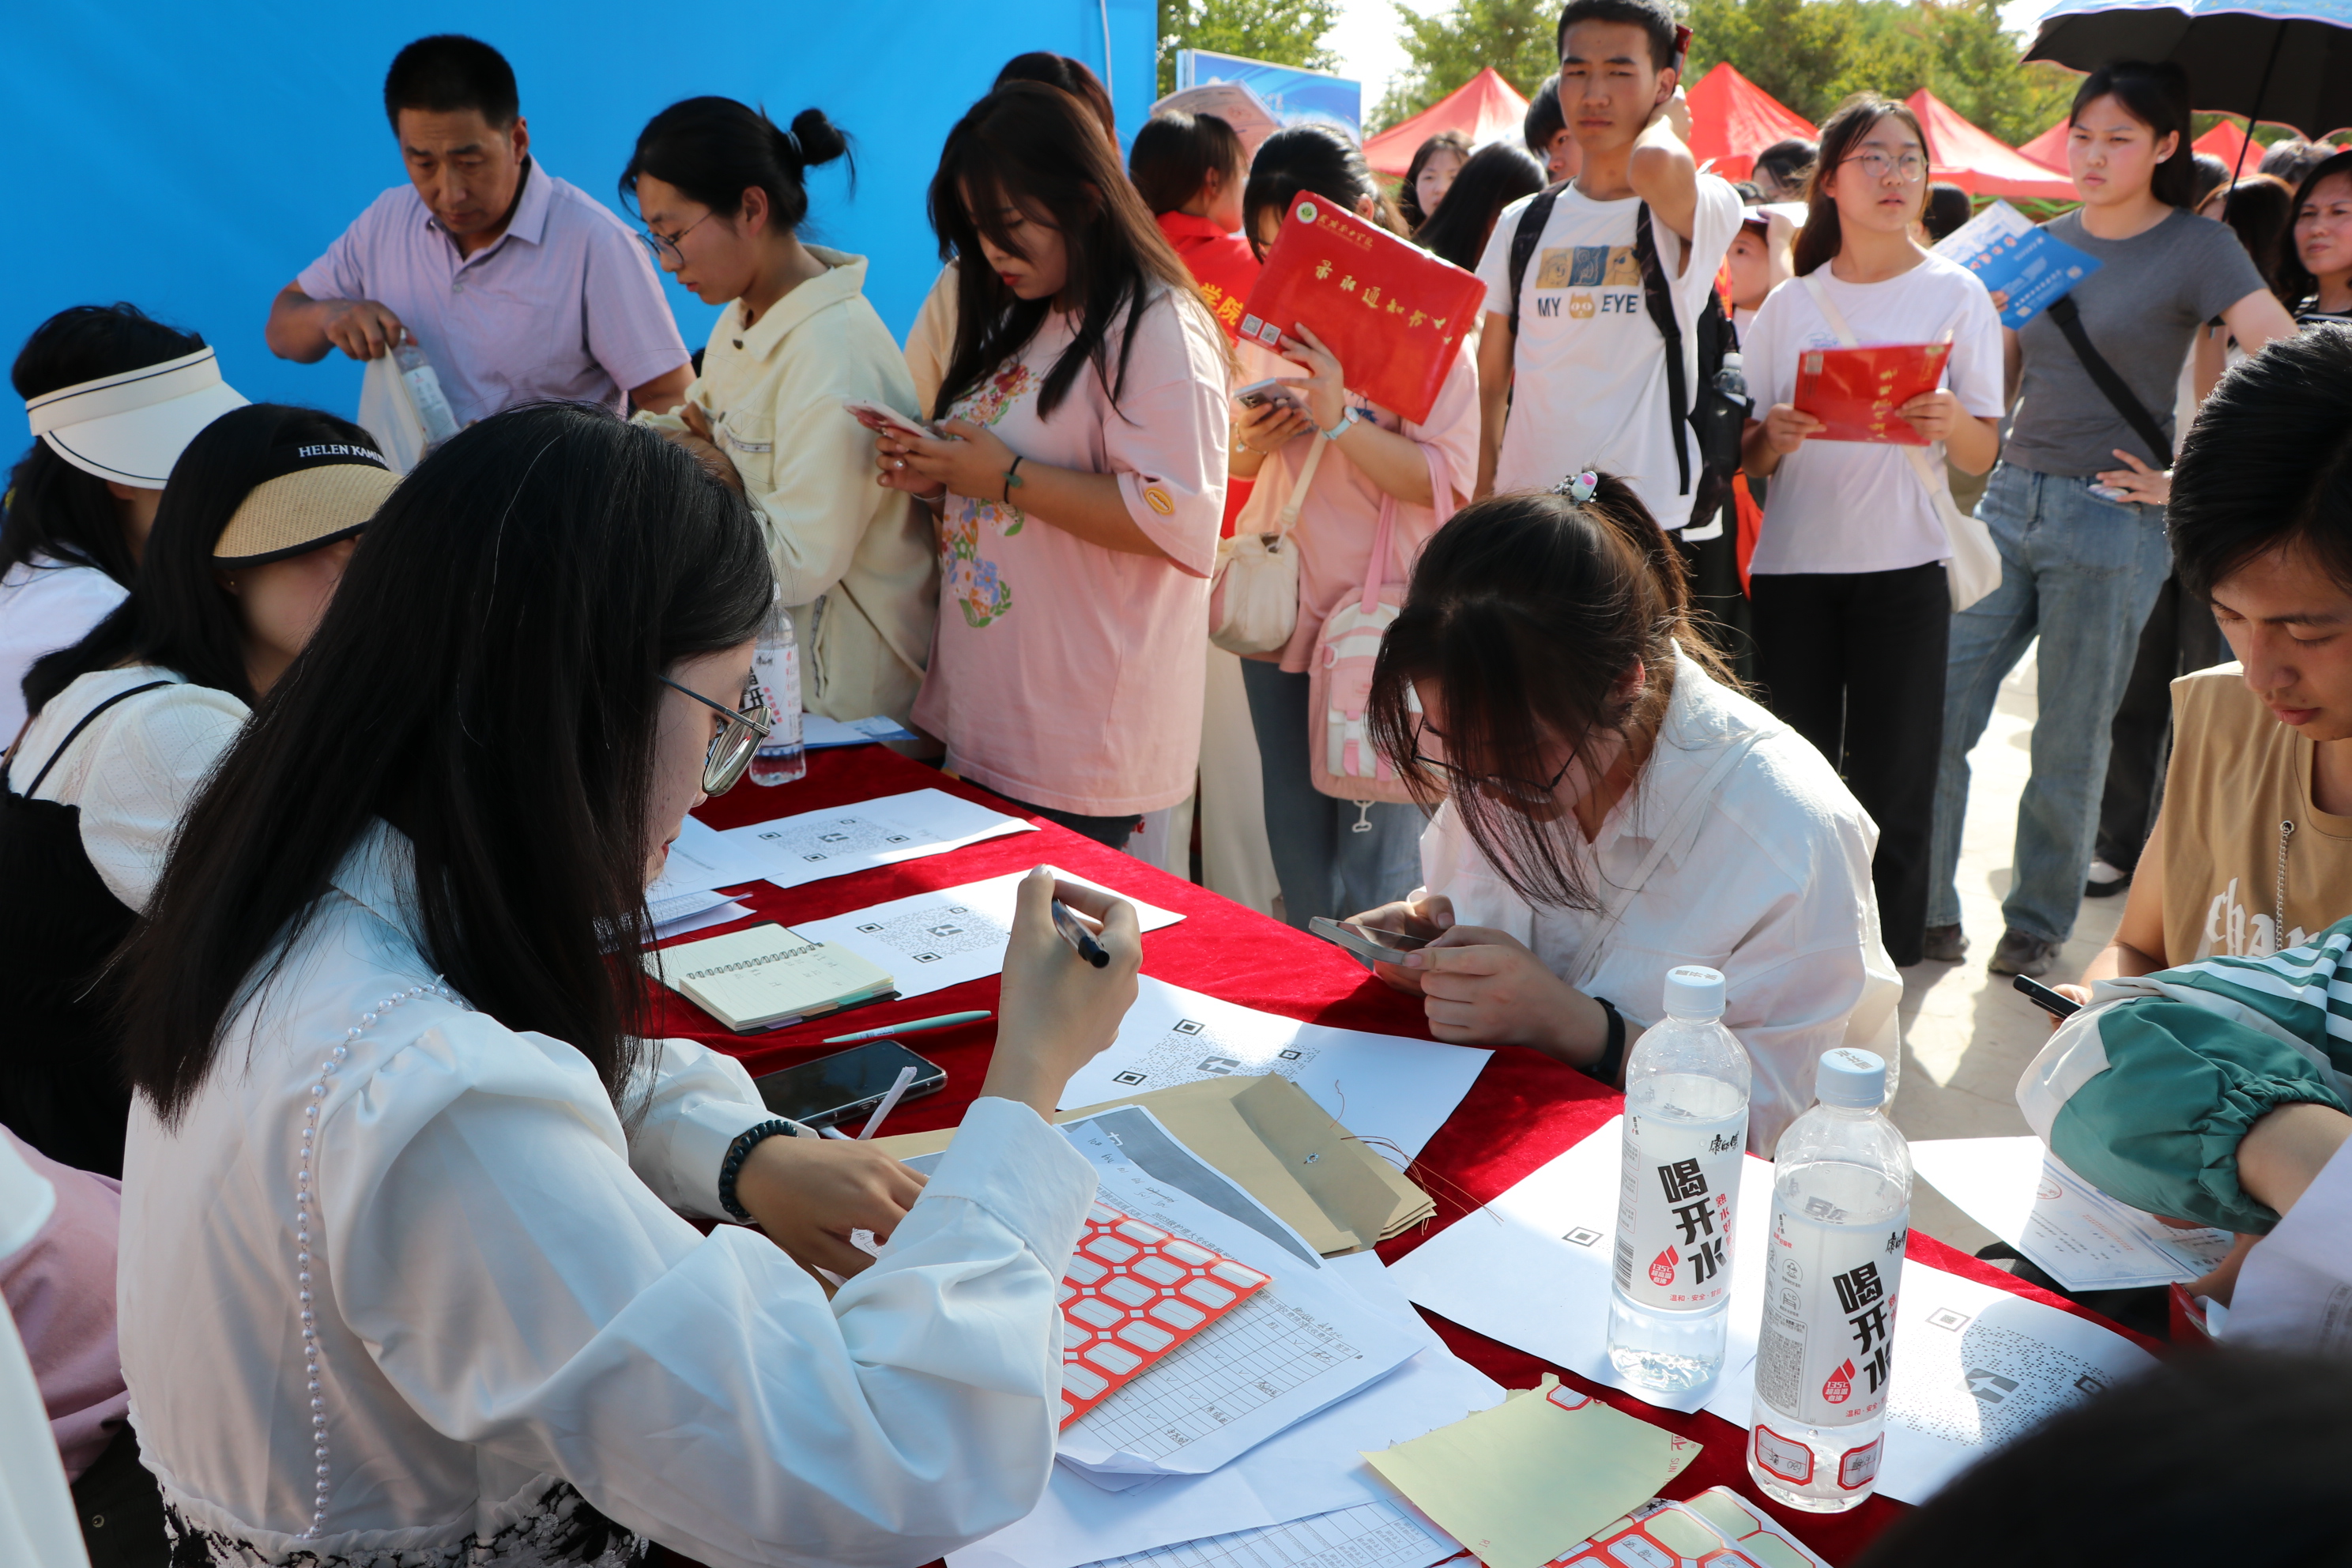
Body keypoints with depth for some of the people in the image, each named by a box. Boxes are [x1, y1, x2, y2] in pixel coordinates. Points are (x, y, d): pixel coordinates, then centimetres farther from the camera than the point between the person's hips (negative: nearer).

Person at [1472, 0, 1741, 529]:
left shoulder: (1706, 208, -3)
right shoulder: (1521, 225, 11)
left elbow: (1656, 168, -27)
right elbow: (1490, 384, 14)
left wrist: (1666, 121, -4)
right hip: (1527, 517, 3)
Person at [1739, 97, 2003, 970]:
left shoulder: (1957, 295, 5)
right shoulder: (1790, 304, 10)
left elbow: (1983, 458, 1)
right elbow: (1747, 460, 10)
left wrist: (1953, 422, -21)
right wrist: (1772, 439, -13)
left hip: (1903, 568, -1)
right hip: (1792, 564, 2)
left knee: (1891, 787, -1)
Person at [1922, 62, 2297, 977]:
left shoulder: (2197, 248, -4)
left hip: (2112, 519, -4)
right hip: (2010, 501, 5)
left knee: (2069, 745, 4)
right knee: (1933, 715, -2)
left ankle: (2038, 925, 20)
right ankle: (1924, 911, 10)